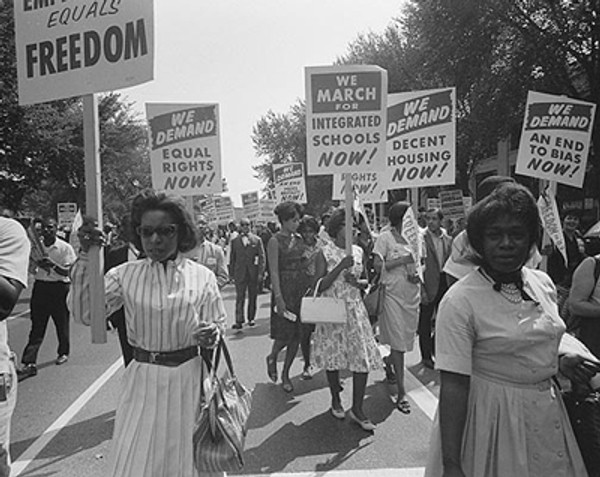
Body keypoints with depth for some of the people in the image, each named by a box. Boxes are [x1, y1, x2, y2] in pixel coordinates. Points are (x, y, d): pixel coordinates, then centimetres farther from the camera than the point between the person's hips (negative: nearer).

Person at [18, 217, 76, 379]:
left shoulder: (65, 247, -7)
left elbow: (66, 271, -12)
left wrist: (53, 264, -28)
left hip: (59, 288, -2)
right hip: (40, 286, 2)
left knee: (62, 323, 10)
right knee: (37, 326, 0)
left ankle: (63, 352, 32)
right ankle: (29, 363, -1)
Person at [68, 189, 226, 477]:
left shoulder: (202, 276, -3)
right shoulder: (125, 275, 0)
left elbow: (219, 324, 3)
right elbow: (84, 313, -9)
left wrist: (212, 334, -20)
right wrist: (85, 257, -14)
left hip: (188, 378, 0)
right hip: (143, 380, 0)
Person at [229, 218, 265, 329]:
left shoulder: (257, 239, 4)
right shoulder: (235, 241, 7)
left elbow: (261, 257, 2)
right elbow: (232, 258, 10)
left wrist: (261, 272, -6)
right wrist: (232, 273, 4)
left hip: (253, 273, 0)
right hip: (240, 273, 0)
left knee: (253, 297, 7)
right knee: (240, 298, -5)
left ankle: (251, 318, 20)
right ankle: (239, 321, -6)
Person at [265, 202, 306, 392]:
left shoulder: (298, 239, 10)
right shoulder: (275, 241, -8)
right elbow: (274, 271, -12)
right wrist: (278, 297, -18)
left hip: (301, 288, 6)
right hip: (284, 289, -6)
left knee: (297, 334, 7)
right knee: (284, 333, -4)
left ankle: (285, 374, 20)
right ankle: (272, 358, 28)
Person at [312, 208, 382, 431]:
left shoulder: (358, 251, 6)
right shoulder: (325, 253, -6)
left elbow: (365, 281, 13)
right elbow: (319, 286, -12)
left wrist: (357, 282, -10)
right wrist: (340, 267, -21)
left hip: (355, 310, 3)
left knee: (363, 358, -3)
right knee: (332, 356, 9)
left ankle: (357, 409, 10)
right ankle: (336, 399, 32)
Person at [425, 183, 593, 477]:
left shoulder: (543, 283, 0)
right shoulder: (459, 301, -21)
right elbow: (453, 385, -22)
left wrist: (559, 361, -1)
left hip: (548, 412, 6)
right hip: (493, 417, -6)